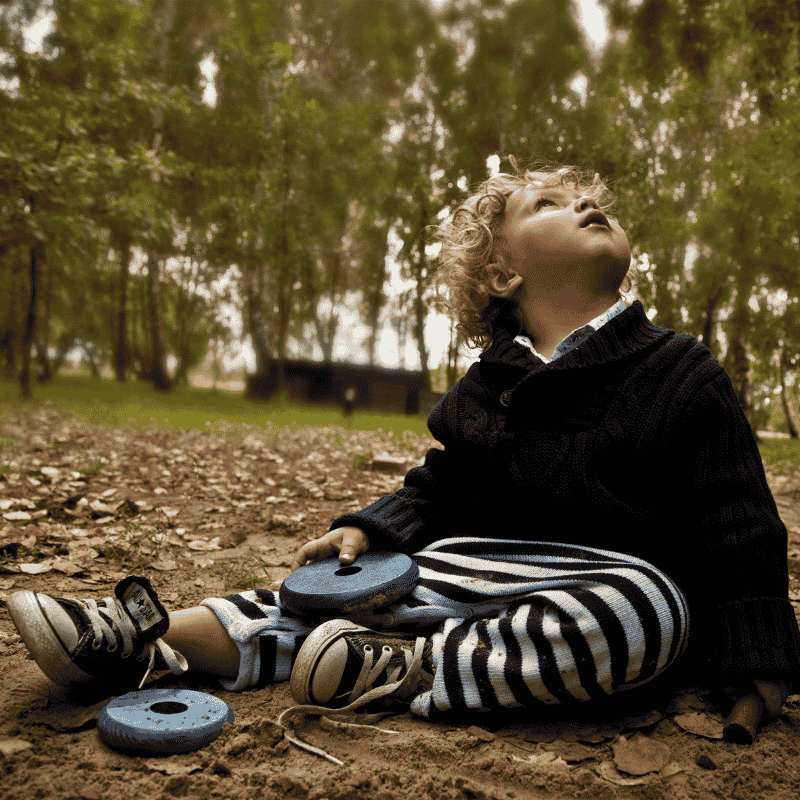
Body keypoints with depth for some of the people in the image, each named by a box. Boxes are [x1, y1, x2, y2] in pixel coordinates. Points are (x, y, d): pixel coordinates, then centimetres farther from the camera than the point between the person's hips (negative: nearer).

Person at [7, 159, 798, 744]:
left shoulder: (681, 372, -3)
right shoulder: (487, 388, 7)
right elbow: (435, 491, 15)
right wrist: (367, 528, -4)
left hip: (623, 584, -3)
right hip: (493, 571, 4)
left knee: (645, 603, -38)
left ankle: (406, 669, -33)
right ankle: (149, 638, -18)